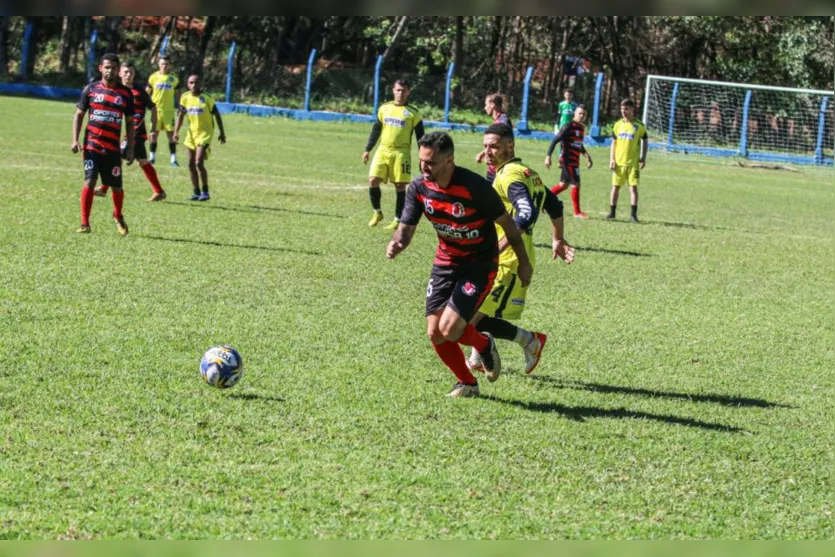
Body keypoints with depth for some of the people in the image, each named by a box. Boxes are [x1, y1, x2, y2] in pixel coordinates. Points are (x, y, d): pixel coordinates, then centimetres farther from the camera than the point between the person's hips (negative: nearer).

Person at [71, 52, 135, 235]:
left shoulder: (125, 93, 5)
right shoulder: (90, 89, 3)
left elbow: (129, 122, 10)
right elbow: (79, 114, 7)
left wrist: (130, 148, 5)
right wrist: (75, 140, -3)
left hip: (113, 148, 1)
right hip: (91, 145, -1)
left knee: (116, 186, 5)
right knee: (89, 182, -12)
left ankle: (118, 217, 34)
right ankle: (85, 224, -7)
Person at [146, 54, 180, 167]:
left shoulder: (174, 79, 2)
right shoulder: (153, 77, 1)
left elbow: (176, 94, 11)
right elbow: (147, 93, 9)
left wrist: (178, 106, 7)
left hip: (169, 110, 0)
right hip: (156, 109, 0)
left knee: (171, 134, -2)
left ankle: (173, 159, 0)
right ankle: (152, 157, 16)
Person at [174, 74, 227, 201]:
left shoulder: (207, 98, -12)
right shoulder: (185, 98, 2)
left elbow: (216, 115, -3)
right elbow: (181, 115, 13)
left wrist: (222, 133, 0)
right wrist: (176, 132, 6)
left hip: (205, 133, -6)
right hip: (191, 133, 6)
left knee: (199, 163, -15)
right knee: (191, 164, 4)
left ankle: (205, 192, -2)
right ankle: (196, 192, 14)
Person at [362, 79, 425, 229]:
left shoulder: (413, 113, 0)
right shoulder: (384, 108, 10)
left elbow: (420, 137, 3)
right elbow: (376, 130, 17)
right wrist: (367, 150, 14)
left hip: (401, 153, -3)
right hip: (383, 151, 3)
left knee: (400, 186, -1)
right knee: (373, 181, -8)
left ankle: (398, 220, 9)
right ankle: (377, 212, 12)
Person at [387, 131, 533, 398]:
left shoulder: (475, 186, -25)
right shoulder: (419, 187, -10)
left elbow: (506, 223, -13)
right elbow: (406, 227, -5)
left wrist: (523, 263, -4)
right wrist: (396, 244, -30)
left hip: (480, 265, -6)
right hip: (445, 263, 6)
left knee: (449, 329, -17)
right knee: (435, 334, 1)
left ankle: (484, 345, 17)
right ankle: (467, 383, 26)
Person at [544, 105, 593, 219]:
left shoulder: (582, 128, 13)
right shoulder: (568, 127, -14)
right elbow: (555, 141, -15)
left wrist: (586, 155, 18)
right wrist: (548, 156, -20)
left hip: (575, 161, 9)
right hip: (567, 160, -9)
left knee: (564, 184, 14)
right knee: (576, 184, -7)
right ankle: (577, 212, 1)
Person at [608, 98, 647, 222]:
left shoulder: (639, 126, -3)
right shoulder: (618, 124, 5)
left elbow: (644, 141, 7)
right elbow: (613, 142, 8)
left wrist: (643, 158, 1)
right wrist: (612, 159, 1)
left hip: (633, 162, -2)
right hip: (618, 161, 2)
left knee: (633, 187, -5)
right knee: (615, 187, 7)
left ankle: (634, 214, -1)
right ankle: (612, 212, 17)